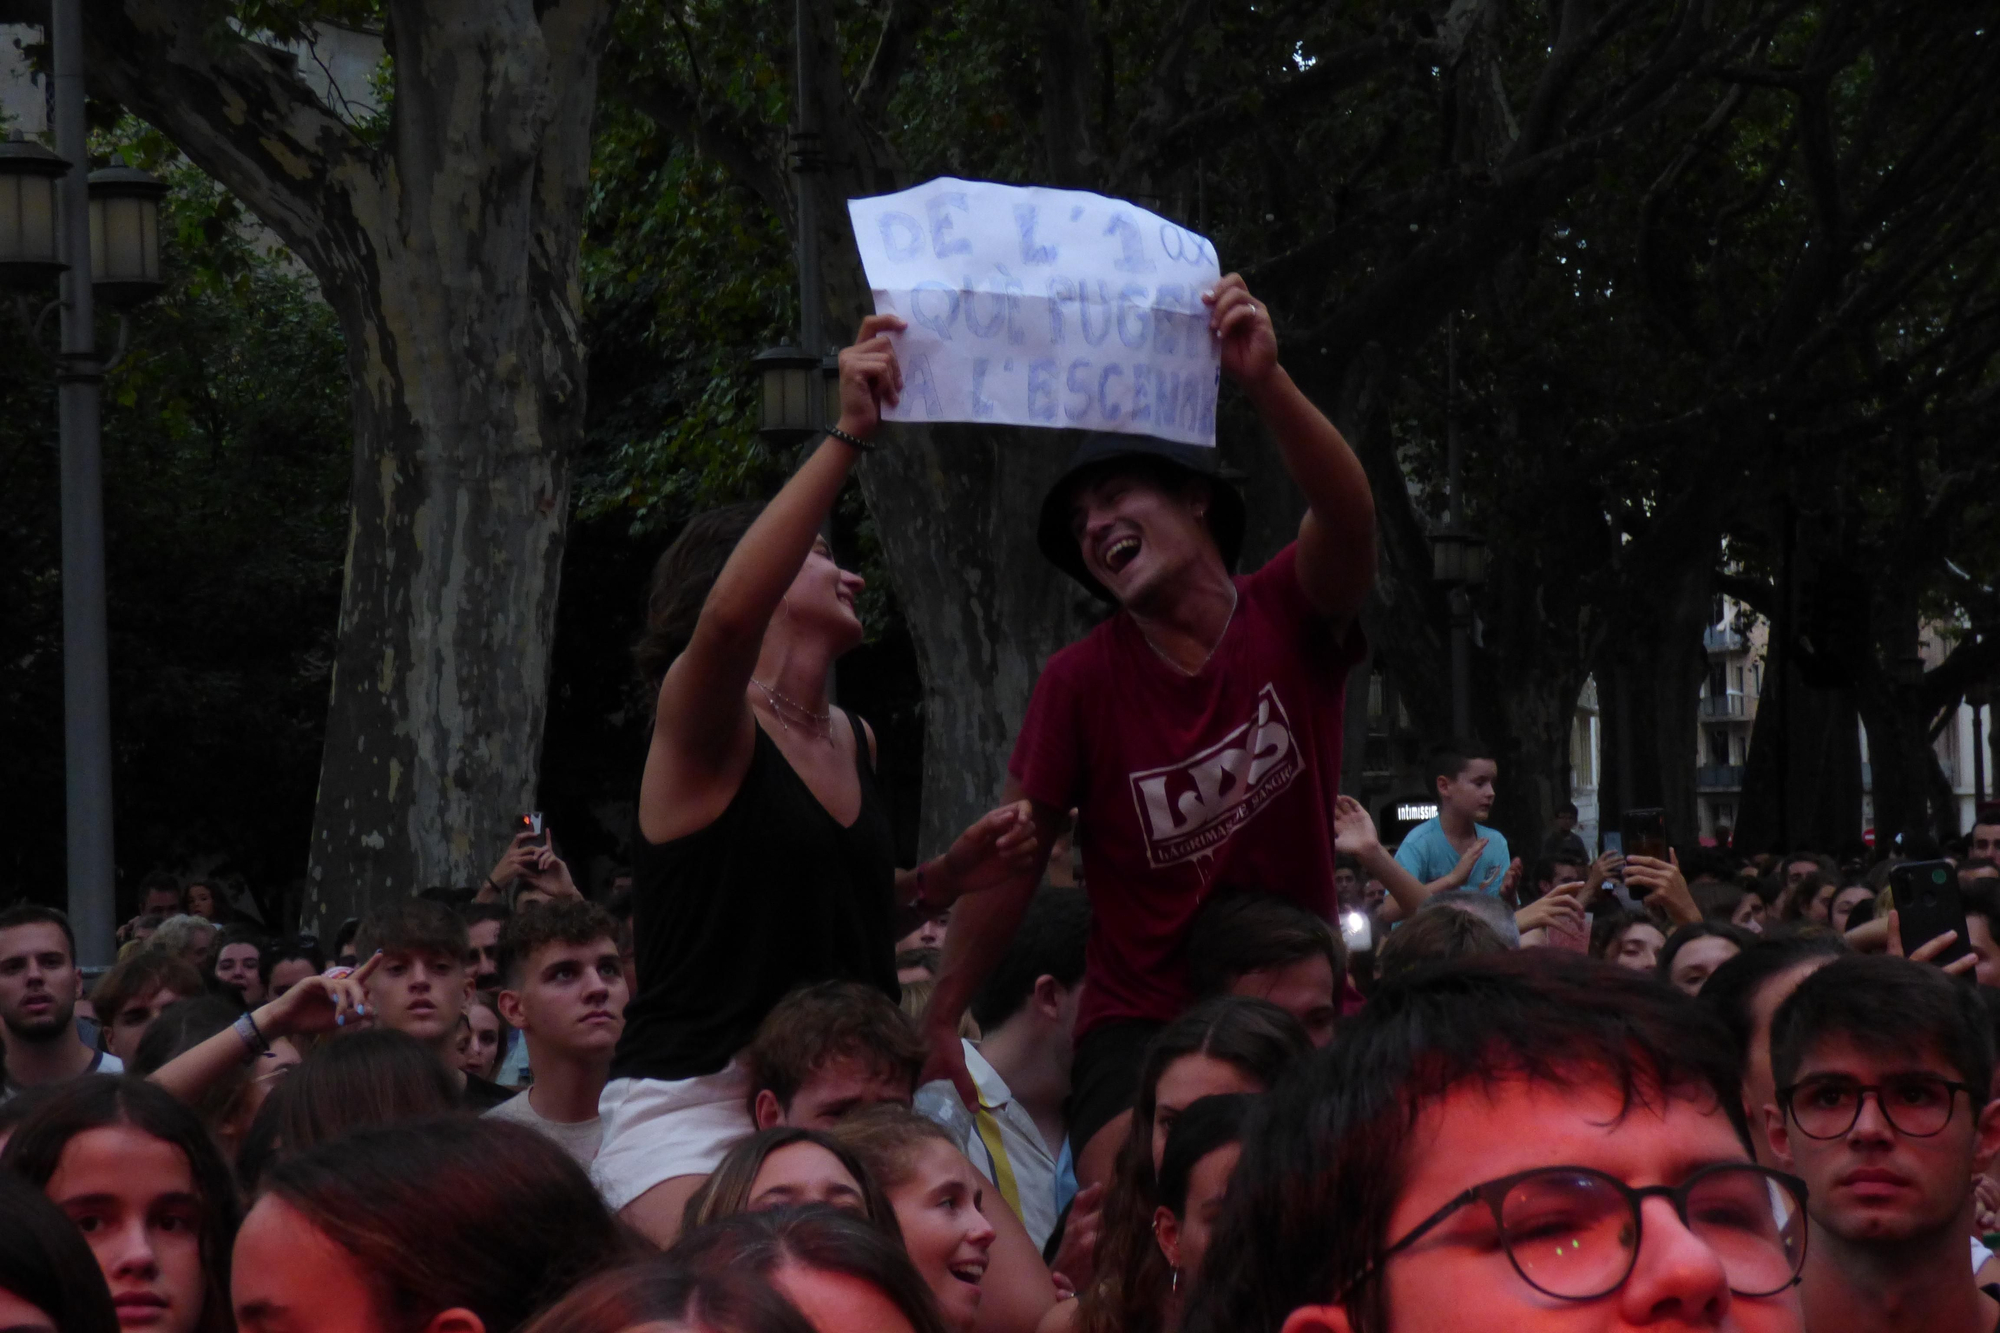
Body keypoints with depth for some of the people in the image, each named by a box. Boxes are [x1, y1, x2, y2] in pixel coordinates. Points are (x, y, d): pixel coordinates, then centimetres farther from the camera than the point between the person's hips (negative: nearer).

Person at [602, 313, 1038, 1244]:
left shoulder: (854, 742, 15)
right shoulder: (702, 721, -8)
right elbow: (729, 618, -32)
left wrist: (938, 881, 11)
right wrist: (847, 437, -36)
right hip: (690, 1103, -7)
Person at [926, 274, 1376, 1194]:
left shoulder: (1289, 618, -4)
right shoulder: (1081, 680, -5)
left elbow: (1348, 517, -26)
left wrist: (1266, 383, -42)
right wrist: (941, 1022, -6)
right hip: (1140, 1022, -1)